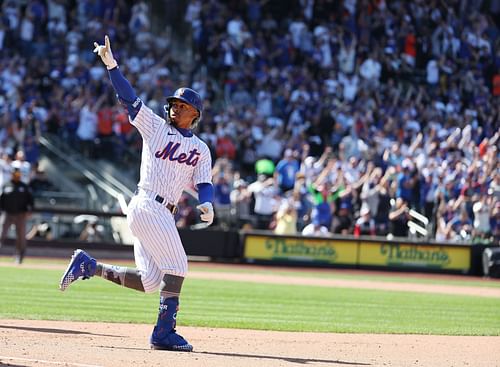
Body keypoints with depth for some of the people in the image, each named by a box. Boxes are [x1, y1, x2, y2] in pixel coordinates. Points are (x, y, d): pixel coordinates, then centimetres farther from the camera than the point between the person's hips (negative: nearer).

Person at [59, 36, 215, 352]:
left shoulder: (200, 149, 16)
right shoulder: (155, 126, 5)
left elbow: (204, 183, 9)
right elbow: (128, 97, -2)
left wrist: (206, 204, -14)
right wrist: (111, 64, -13)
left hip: (165, 213, 7)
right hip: (147, 206, -7)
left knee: (150, 281, 4)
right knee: (177, 268, -13)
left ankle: (88, 265, 13)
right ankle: (164, 333, -11)